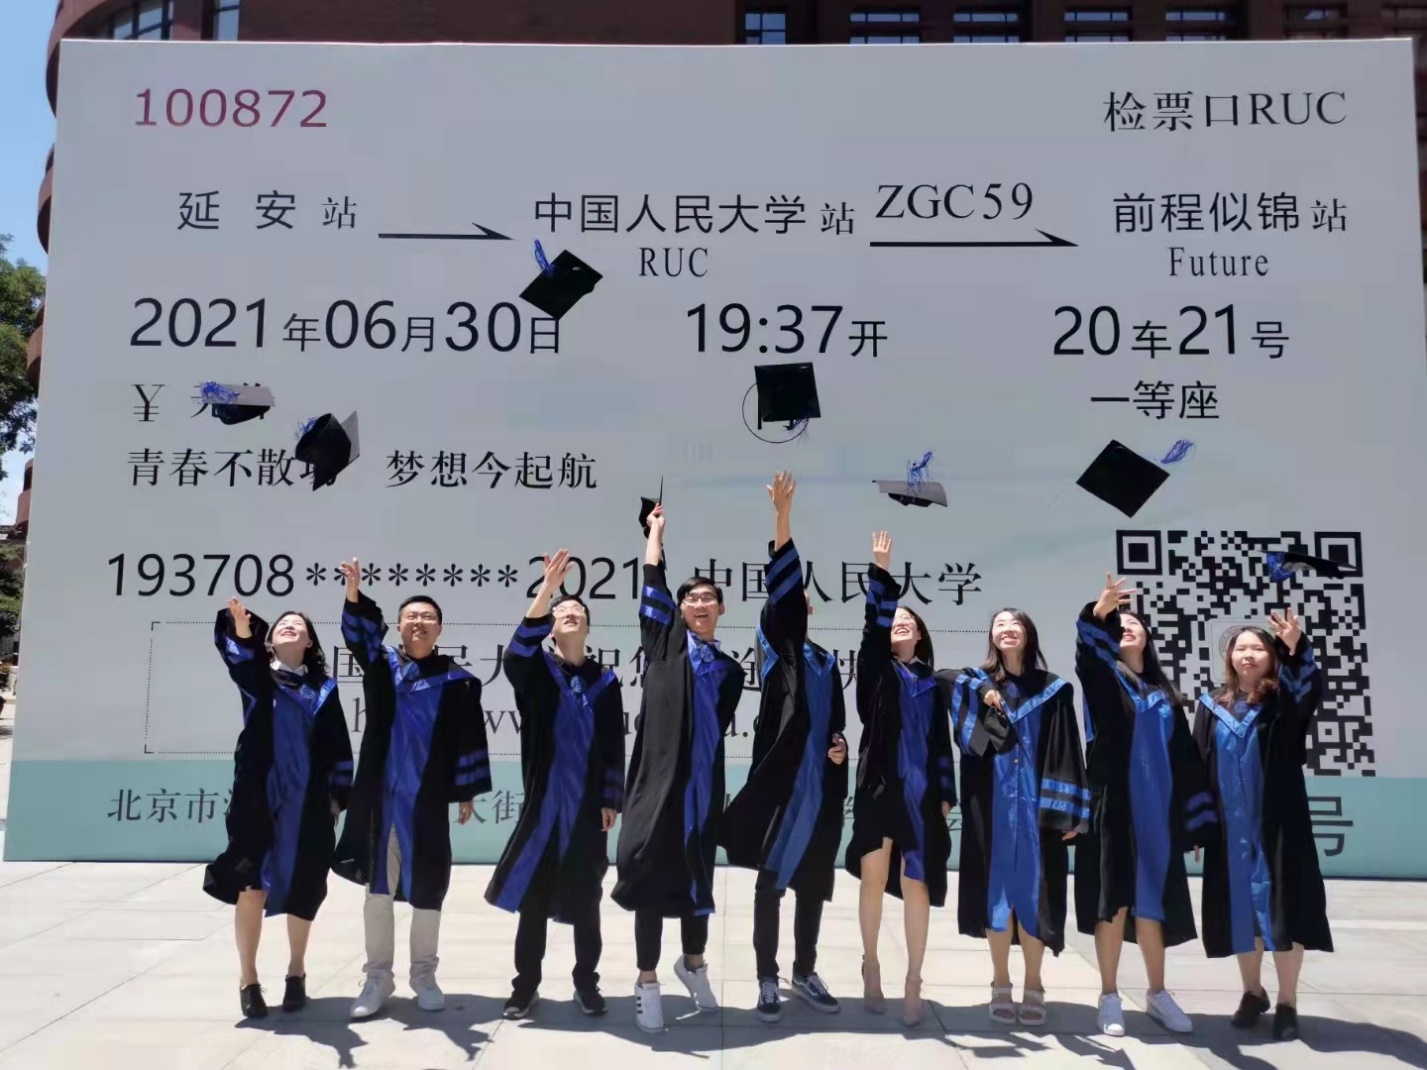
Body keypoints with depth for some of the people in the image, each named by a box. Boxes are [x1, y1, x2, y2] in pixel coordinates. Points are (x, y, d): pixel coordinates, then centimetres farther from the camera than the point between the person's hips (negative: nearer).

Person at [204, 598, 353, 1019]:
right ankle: (248, 979, 10)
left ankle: (296, 972, 25)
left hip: (307, 804, 1)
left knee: (301, 891, 7)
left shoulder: (324, 689, 7)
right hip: (258, 799, -1)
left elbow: (337, 747, 7)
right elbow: (237, 650, -18)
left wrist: (337, 796, 2)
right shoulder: (256, 677, 5)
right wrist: (240, 625, -40)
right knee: (251, 887, -5)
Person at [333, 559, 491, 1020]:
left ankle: (424, 974, 20)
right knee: (377, 886, 7)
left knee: (426, 887, 6)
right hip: (380, 794, 1)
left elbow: (469, 737, 2)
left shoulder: (456, 680, 2)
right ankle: (378, 976, 17)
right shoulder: (381, 666, 5)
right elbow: (361, 634, -13)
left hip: (428, 797, -1)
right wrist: (355, 593, -32)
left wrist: (467, 791, -1)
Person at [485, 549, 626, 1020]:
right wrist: (547, 588, -33)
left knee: (585, 898, 9)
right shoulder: (535, 670, 1)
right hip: (543, 801, -1)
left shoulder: (604, 681, 6)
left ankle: (586, 983, 22)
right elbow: (516, 653, -23)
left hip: (587, 804, 1)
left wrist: (611, 799, 0)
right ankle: (525, 986, 18)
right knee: (533, 898, 5)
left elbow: (614, 745, 7)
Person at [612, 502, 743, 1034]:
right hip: (658, 776, -3)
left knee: (698, 875, 13)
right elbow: (652, 586, 1)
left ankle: (693, 964, 36)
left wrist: (725, 790, 9)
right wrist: (656, 531, 10)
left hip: (702, 783, 3)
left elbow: (721, 728, 14)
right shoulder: (664, 640, 6)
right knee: (653, 872, -1)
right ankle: (647, 983, 12)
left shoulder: (729, 668, 13)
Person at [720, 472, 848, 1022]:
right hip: (783, 777, -5)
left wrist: (839, 743, -2)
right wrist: (782, 517, -24)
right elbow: (780, 588, -15)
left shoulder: (826, 660, 16)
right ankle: (768, 979, 12)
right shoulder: (776, 646, -1)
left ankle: (805, 973, 26)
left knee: (814, 881, 12)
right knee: (772, 880, 2)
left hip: (821, 783, 5)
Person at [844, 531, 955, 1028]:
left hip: (922, 792, 1)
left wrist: (946, 794, 6)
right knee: (874, 878, 5)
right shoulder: (877, 670, 7)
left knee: (917, 884, 0)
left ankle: (913, 981, 7)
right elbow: (871, 624, -9)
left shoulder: (931, 682, 12)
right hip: (879, 786, -1)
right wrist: (880, 572, -17)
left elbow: (942, 740, 12)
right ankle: (871, 963, 21)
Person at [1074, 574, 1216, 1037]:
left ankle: (1157, 993, 25)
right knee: (1114, 900, 0)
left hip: (1157, 812, 4)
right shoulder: (1103, 678, 3)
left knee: (1152, 900, 11)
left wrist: (1196, 817, 8)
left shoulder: (1164, 692, 15)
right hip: (1114, 808, -4)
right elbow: (1086, 645, -21)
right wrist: (1099, 610, -41)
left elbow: (1185, 755, 13)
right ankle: (1110, 997, 11)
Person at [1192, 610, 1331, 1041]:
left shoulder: (1283, 703, 0)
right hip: (1231, 826, 2)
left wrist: (1297, 649, -43)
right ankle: (1253, 992, 24)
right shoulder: (1212, 707, 6)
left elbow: (1312, 690, -24)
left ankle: (1287, 1002, 11)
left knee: (1282, 906, -1)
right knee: (1240, 908, 8)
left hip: (1279, 823, -2)